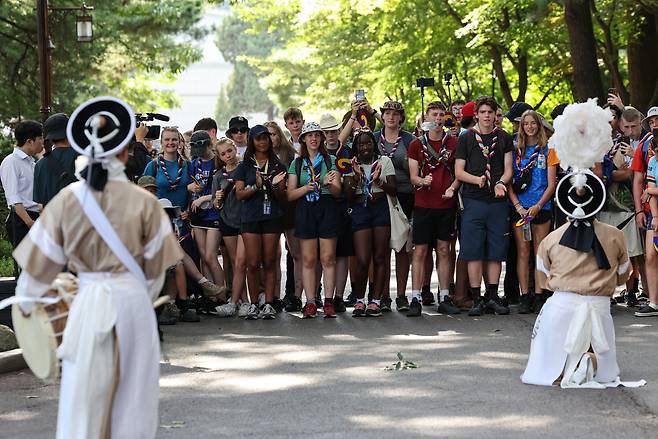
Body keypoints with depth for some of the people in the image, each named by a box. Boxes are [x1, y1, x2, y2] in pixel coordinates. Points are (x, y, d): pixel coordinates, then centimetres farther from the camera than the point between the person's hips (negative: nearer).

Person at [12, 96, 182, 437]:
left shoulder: (67, 199, -4)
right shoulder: (144, 201, -6)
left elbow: (42, 259, 3)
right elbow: (155, 265, 2)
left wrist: (26, 302, 19)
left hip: (88, 303, 0)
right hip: (133, 299, 0)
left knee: (83, 396, 6)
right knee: (131, 395, 11)